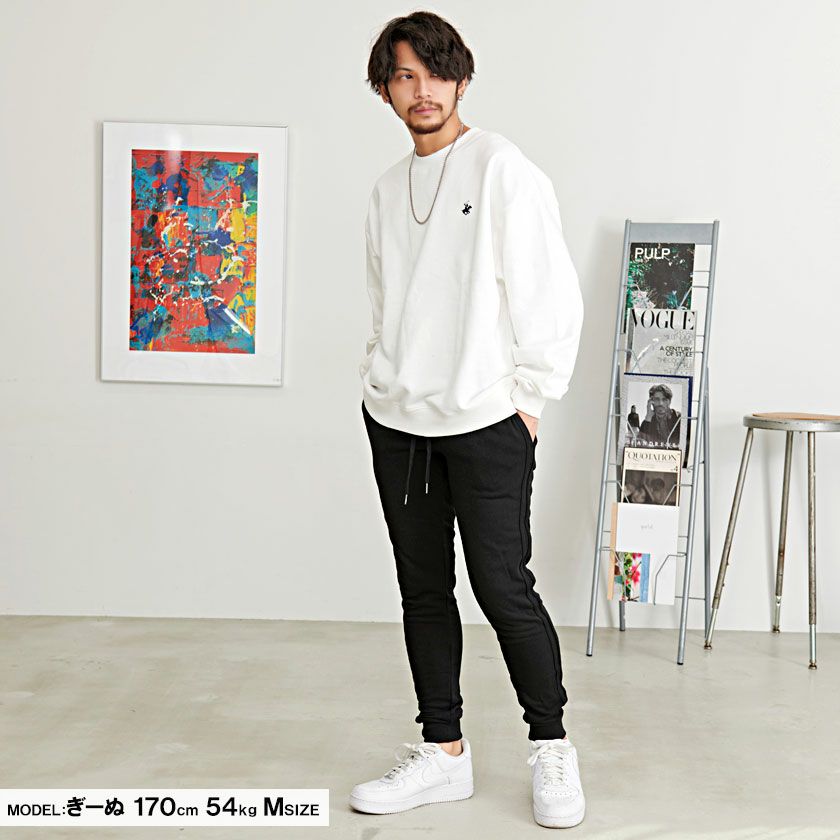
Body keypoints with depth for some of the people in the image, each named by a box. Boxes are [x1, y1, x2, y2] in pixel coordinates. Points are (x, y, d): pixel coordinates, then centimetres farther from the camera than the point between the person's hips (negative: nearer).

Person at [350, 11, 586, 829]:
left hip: (486, 422, -6)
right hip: (396, 421, 6)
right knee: (423, 588, 10)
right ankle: (443, 752, 22)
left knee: (503, 589, -4)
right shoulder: (388, 187, 13)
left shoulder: (503, 168, -6)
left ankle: (551, 748, 16)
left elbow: (550, 295, -8)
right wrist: (379, 380, 9)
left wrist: (529, 400, -9)